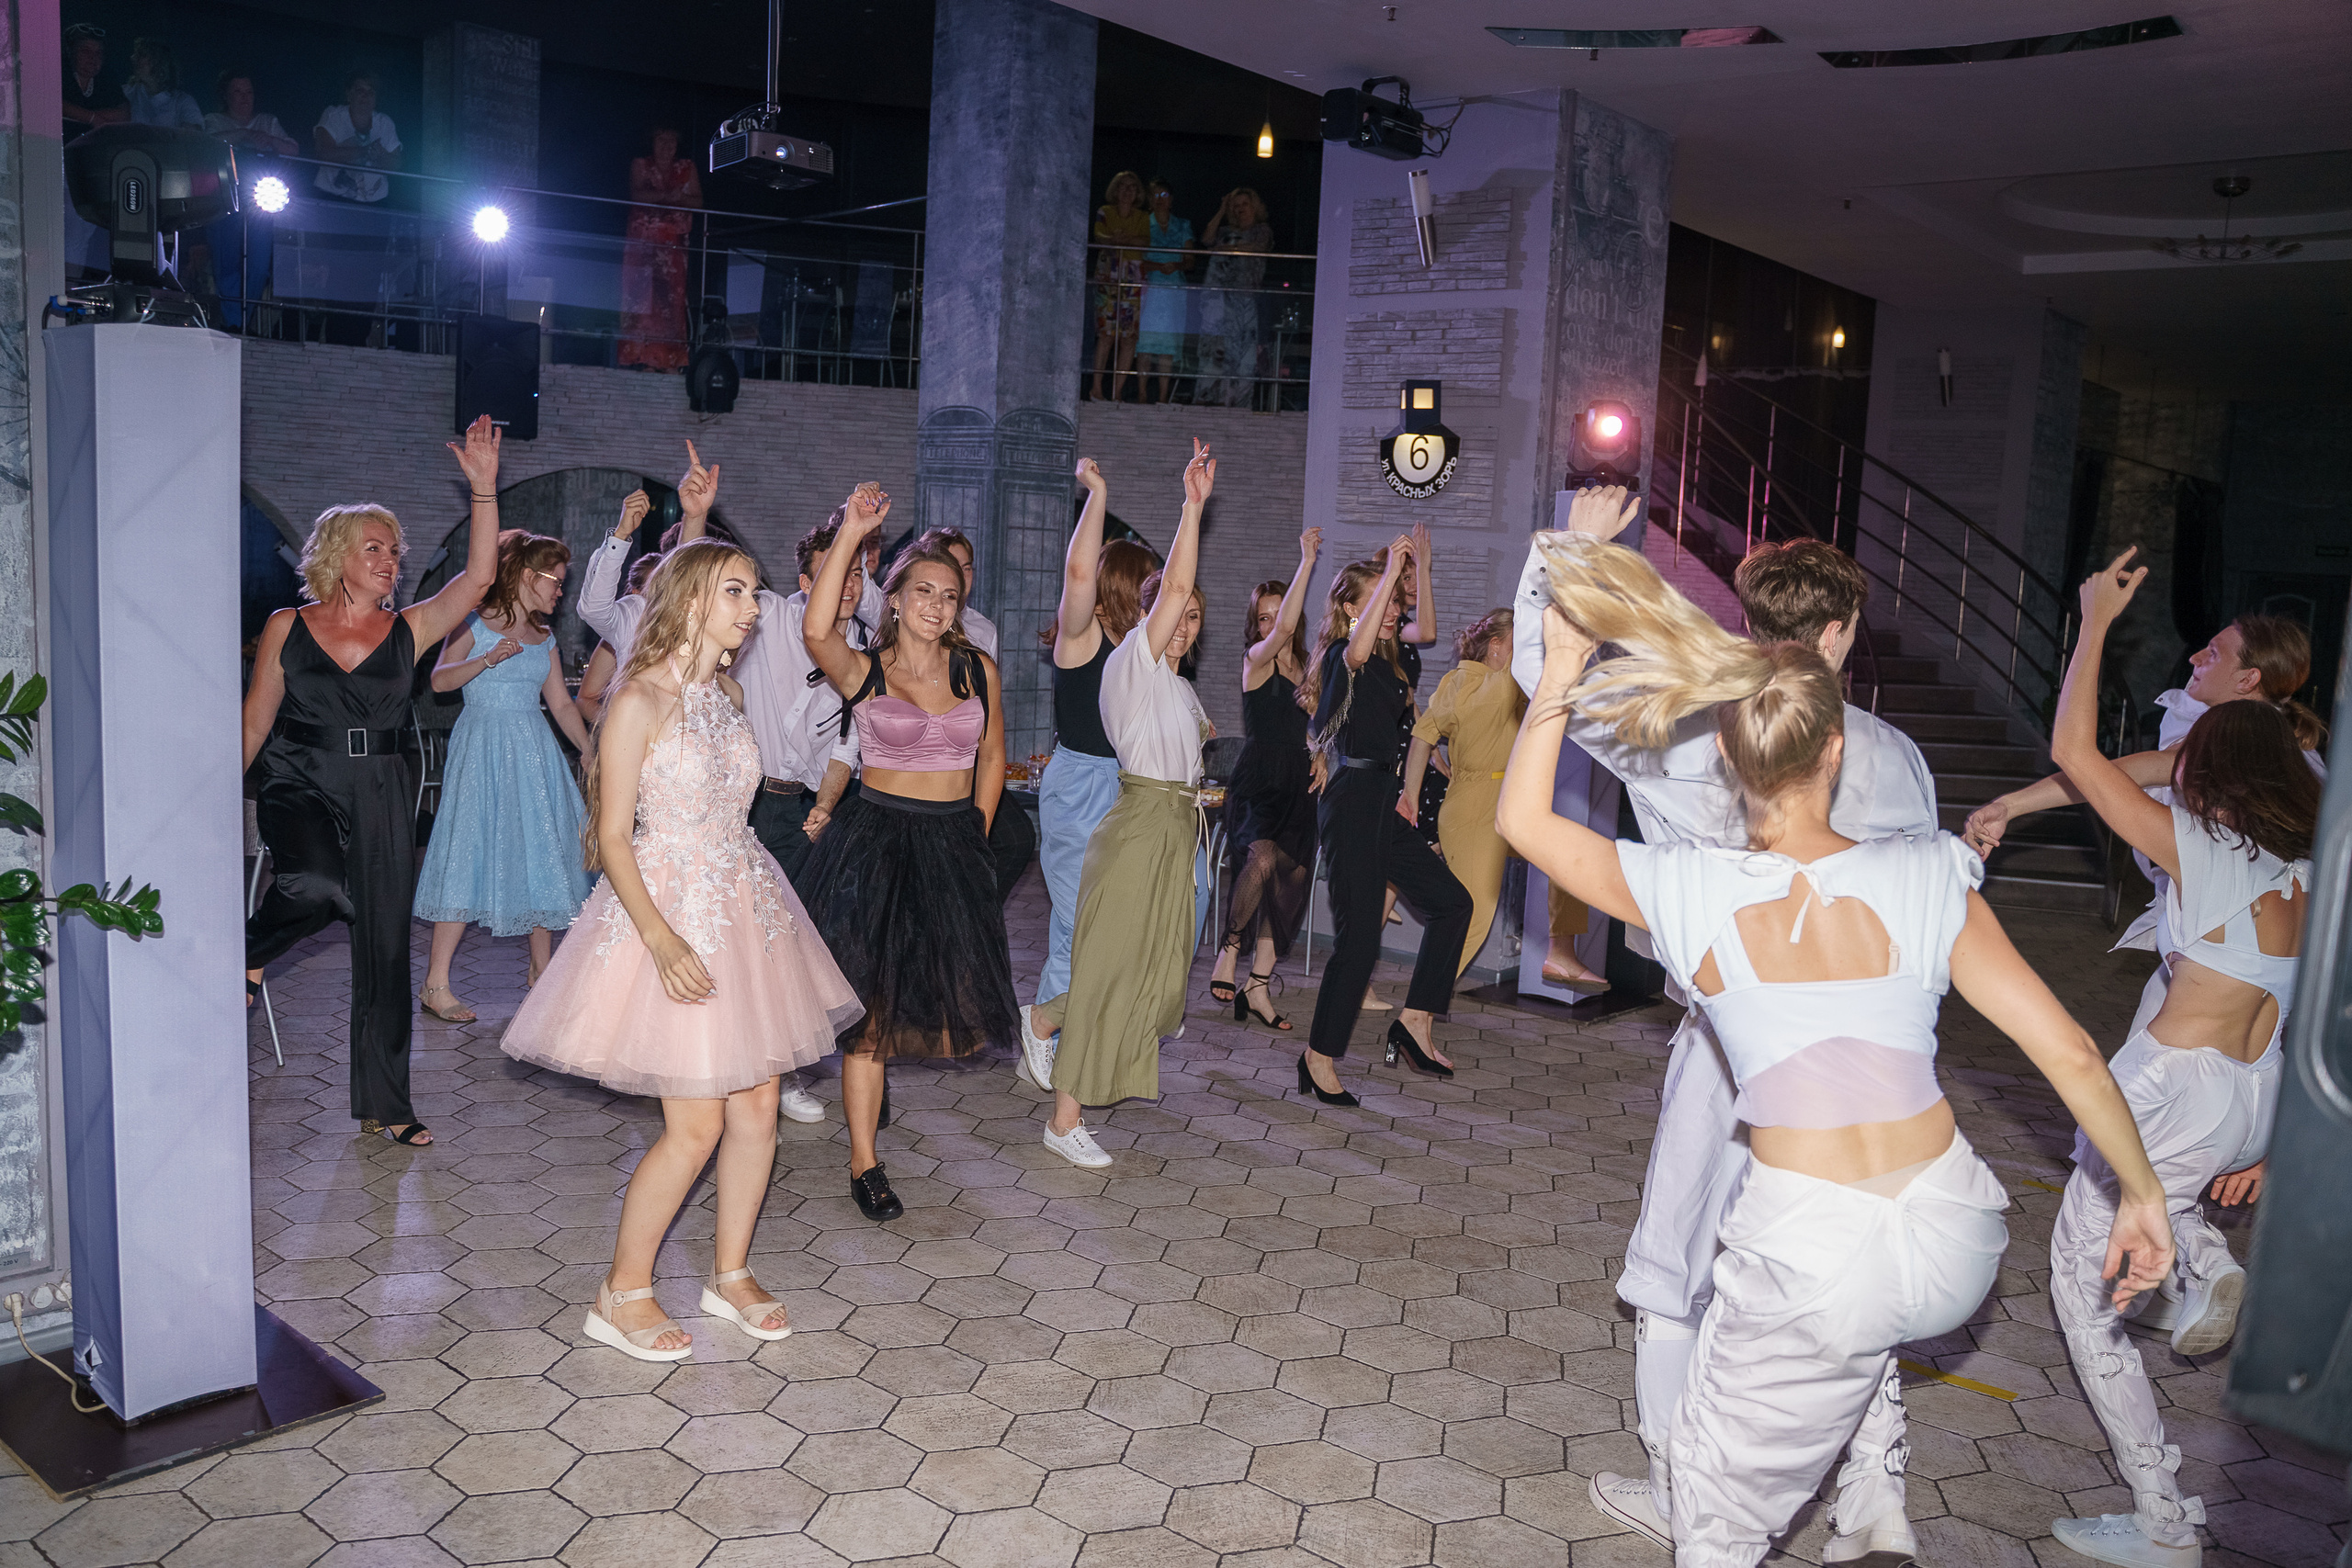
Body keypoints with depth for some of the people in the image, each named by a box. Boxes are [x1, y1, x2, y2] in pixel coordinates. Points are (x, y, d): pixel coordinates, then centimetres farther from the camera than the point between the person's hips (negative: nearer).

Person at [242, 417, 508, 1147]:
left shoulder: (408, 629, 4)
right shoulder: (288, 626, 3)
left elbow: (478, 575, -9)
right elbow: (257, 715, 8)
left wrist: (484, 489, -16)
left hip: (380, 796, 2)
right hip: (300, 786, -2)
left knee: (385, 949, 5)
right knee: (316, 886, -35)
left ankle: (384, 1102, 18)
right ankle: (248, 952, 0)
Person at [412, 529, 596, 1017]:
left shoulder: (544, 639, 14)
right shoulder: (475, 625, -2)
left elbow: (562, 705, 17)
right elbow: (439, 680, -15)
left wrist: (594, 754, 11)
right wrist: (487, 659, -29)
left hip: (534, 755, 6)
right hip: (483, 751, -6)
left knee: (541, 852, 7)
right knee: (471, 852, -8)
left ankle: (541, 968, 21)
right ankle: (436, 984, -3)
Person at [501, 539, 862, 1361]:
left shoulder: (729, 696, 10)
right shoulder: (640, 701, -12)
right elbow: (612, 836, -14)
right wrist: (659, 937, -23)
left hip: (743, 908, 7)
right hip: (670, 913, -7)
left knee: (757, 1108, 8)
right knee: (695, 1126, -5)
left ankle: (730, 1273, 26)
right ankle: (622, 1294, 14)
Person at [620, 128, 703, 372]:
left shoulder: (687, 168, 16)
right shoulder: (640, 165, 13)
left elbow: (697, 201, 9)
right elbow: (637, 194, -2)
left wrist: (679, 199, -10)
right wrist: (666, 196, -15)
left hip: (674, 242, 1)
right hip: (643, 239, -1)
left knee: (672, 298, -9)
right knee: (641, 296, -10)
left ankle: (670, 359, -13)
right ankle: (640, 358, -14)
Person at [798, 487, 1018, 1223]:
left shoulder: (978, 669, 6)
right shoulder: (862, 670, -5)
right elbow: (816, 630, -27)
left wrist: (976, 836, 11)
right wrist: (851, 532, -27)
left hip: (953, 845, 3)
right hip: (875, 840, -3)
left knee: (956, 1019, 3)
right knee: (871, 1005, -1)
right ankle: (864, 1163, 10)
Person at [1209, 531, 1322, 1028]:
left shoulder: (1303, 668, 16)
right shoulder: (1256, 658, -4)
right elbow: (1283, 630, -25)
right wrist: (1307, 561, -22)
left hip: (1297, 784, 7)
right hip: (1258, 780, -7)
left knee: (1289, 882, 3)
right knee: (1264, 859, -32)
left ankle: (1258, 987, 12)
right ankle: (1230, 946, -12)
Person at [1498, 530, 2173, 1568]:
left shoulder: (1686, 891, -6)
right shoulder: (1925, 878, -2)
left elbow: (1521, 819, 9)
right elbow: (2068, 1052, -1)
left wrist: (1561, 672, 16)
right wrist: (2141, 1192, 13)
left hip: (1810, 1263, -3)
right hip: (1956, 1243, 4)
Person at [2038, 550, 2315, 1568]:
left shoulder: (2197, 847, -13)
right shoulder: (2315, 877, 6)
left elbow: (2072, 753, -12)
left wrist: (2097, 621, -3)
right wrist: (2265, 1139, 19)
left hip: (2175, 1094, -8)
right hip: (2257, 1105, 8)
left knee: (2084, 1289, 7)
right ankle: (2207, 1265, 13)